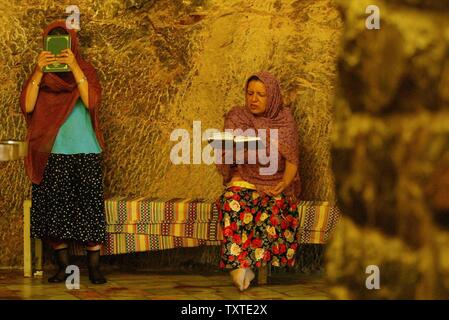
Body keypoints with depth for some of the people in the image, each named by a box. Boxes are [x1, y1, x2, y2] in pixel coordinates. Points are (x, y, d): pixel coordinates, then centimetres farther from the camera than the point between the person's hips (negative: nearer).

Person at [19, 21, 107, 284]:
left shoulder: (86, 71, 6)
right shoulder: (42, 76, 9)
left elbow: (91, 101, -13)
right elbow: (28, 106, -6)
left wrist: (74, 67, -19)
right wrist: (39, 71, -15)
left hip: (85, 151, -1)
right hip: (52, 153, 2)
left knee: (89, 207, -4)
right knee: (55, 210, 1)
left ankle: (94, 266, 1)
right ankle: (63, 265, 9)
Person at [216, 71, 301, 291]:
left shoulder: (284, 119, 3)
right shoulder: (236, 117, 6)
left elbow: (292, 160, 1)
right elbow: (225, 163, 2)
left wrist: (282, 185, -15)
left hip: (276, 185, 0)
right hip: (243, 181, 1)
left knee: (274, 207, -34)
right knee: (233, 203, -33)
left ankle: (241, 266, -29)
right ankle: (241, 265, -37)